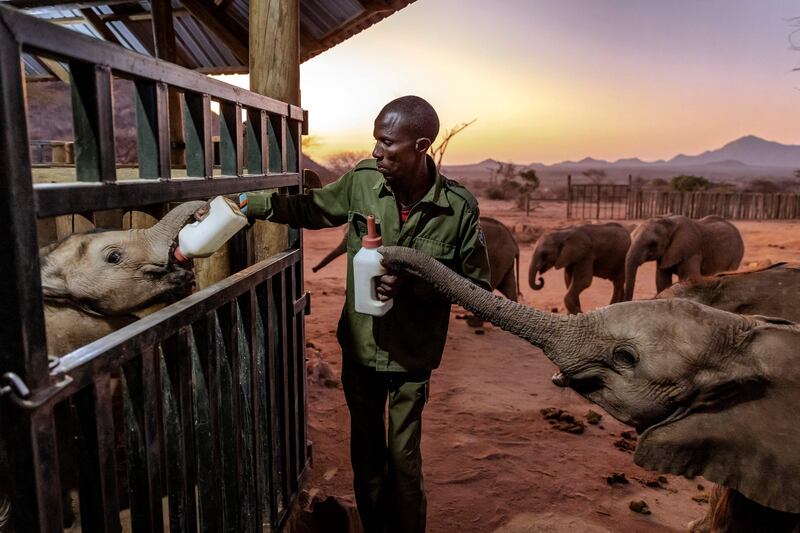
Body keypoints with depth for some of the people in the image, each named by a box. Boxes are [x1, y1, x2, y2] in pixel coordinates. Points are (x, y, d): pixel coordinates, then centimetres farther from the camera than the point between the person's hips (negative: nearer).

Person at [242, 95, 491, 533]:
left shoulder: (459, 208, -18)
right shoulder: (362, 181, -9)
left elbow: (477, 285, -11)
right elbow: (310, 209, 7)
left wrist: (412, 282, -25)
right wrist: (251, 203, -5)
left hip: (412, 356, -3)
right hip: (359, 348, 3)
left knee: (404, 461, 10)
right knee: (366, 455, 19)